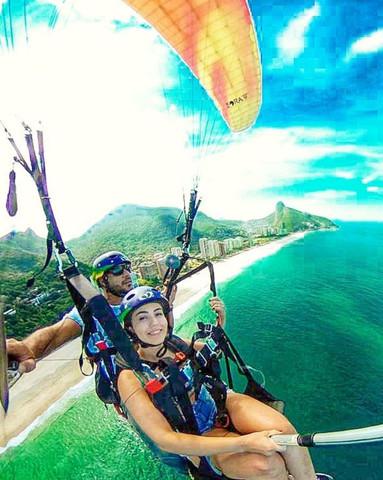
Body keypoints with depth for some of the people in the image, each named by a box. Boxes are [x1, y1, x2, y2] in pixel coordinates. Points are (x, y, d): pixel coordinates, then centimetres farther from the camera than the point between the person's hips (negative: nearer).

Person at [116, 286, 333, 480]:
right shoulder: (131, 377, -16)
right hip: (199, 439, -4)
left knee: (282, 428, -26)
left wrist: (220, 318, -2)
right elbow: (163, 440, -23)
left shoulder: (175, 343, -1)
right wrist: (243, 443, -30)